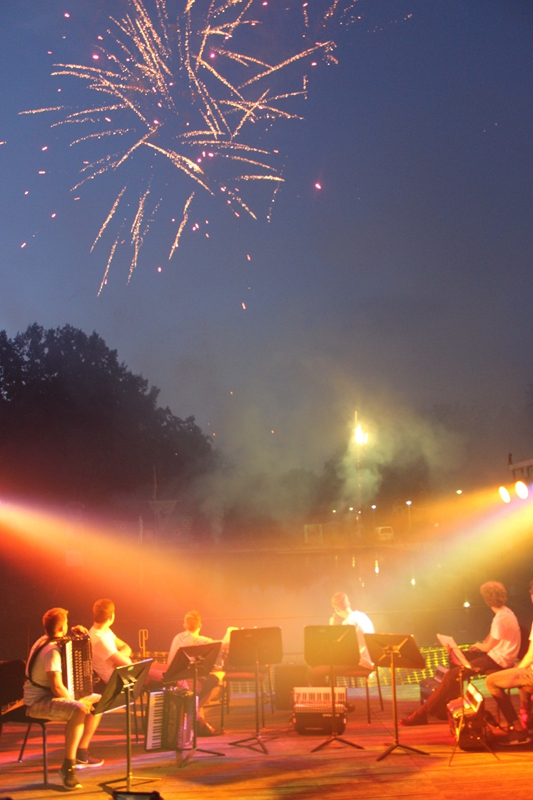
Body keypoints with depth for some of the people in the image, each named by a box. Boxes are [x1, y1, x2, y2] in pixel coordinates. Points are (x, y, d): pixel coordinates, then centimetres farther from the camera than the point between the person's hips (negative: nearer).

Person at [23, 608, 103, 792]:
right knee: (79, 710, -36)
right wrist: (77, 701, -17)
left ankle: (81, 753, 13)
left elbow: (63, 638, 31)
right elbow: (57, 687, -30)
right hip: (37, 703, -10)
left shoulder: (45, 640, 6)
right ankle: (68, 766, -27)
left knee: (98, 701, 6)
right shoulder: (52, 651, -23)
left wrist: (74, 631, 10)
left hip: (49, 696, 10)